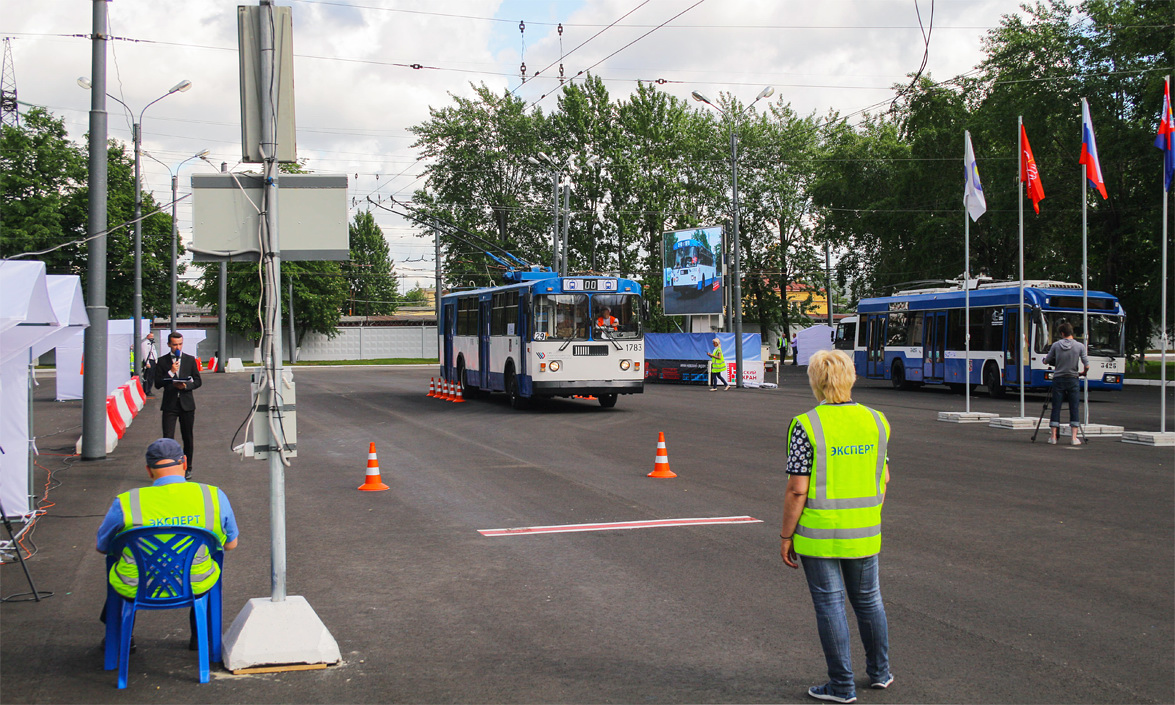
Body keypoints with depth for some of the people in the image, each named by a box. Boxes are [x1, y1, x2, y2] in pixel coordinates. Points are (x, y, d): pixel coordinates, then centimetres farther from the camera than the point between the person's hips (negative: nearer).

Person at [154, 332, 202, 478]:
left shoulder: (190, 360, 7)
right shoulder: (162, 361, 3)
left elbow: (198, 381, 6)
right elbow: (158, 383, -2)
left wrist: (186, 386, -13)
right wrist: (171, 373, -15)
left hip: (187, 404, 1)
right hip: (169, 404, -1)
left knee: (188, 438, 8)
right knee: (167, 438, -9)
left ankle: (187, 468, 19)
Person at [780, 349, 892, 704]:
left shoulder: (806, 427, -16)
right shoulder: (876, 421, -1)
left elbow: (797, 490, -16)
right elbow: (883, 479, 7)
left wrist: (785, 536, -6)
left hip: (819, 534, -5)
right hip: (864, 533, 5)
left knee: (830, 604, 4)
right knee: (868, 599, 20)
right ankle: (879, 671, 34)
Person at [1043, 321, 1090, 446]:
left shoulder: (1056, 345, -3)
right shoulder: (1079, 346, -4)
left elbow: (1046, 361, 7)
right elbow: (1087, 366, -4)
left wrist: (1045, 360, 31)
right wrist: (1082, 373, 17)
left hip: (1058, 380, 1)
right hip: (1073, 380, 0)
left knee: (1056, 408, 5)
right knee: (1074, 409, 4)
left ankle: (1053, 436, 6)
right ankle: (1074, 438, 0)